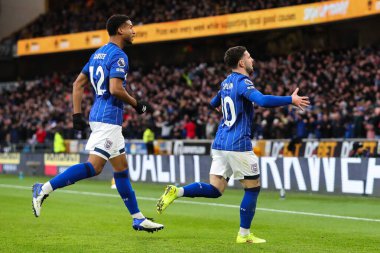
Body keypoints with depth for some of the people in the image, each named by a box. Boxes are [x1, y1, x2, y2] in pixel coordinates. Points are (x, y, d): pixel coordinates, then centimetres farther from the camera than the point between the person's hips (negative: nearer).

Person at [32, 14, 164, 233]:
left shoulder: (99, 53, 16)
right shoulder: (118, 55, -11)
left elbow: (78, 83, 16)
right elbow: (115, 89, -22)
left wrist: (77, 114, 14)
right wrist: (137, 105, -7)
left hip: (99, 115, 10)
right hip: (109, 118, -10)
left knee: (121, 168, 11)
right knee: (94, 167, -13)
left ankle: (138, 219, 16)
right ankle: (45, 189, -14)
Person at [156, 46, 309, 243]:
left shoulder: (226, 82, 15)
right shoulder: (242, 82, -11)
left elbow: (213, 103, 33)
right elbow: (263, 101, -29)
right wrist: (291, 100, -21)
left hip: (220, 144, 8)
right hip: (238, 145, -8)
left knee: (214, 190, 5)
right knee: (253, 188, 6)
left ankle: (176, 191, -14)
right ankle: (244, 235, 9)